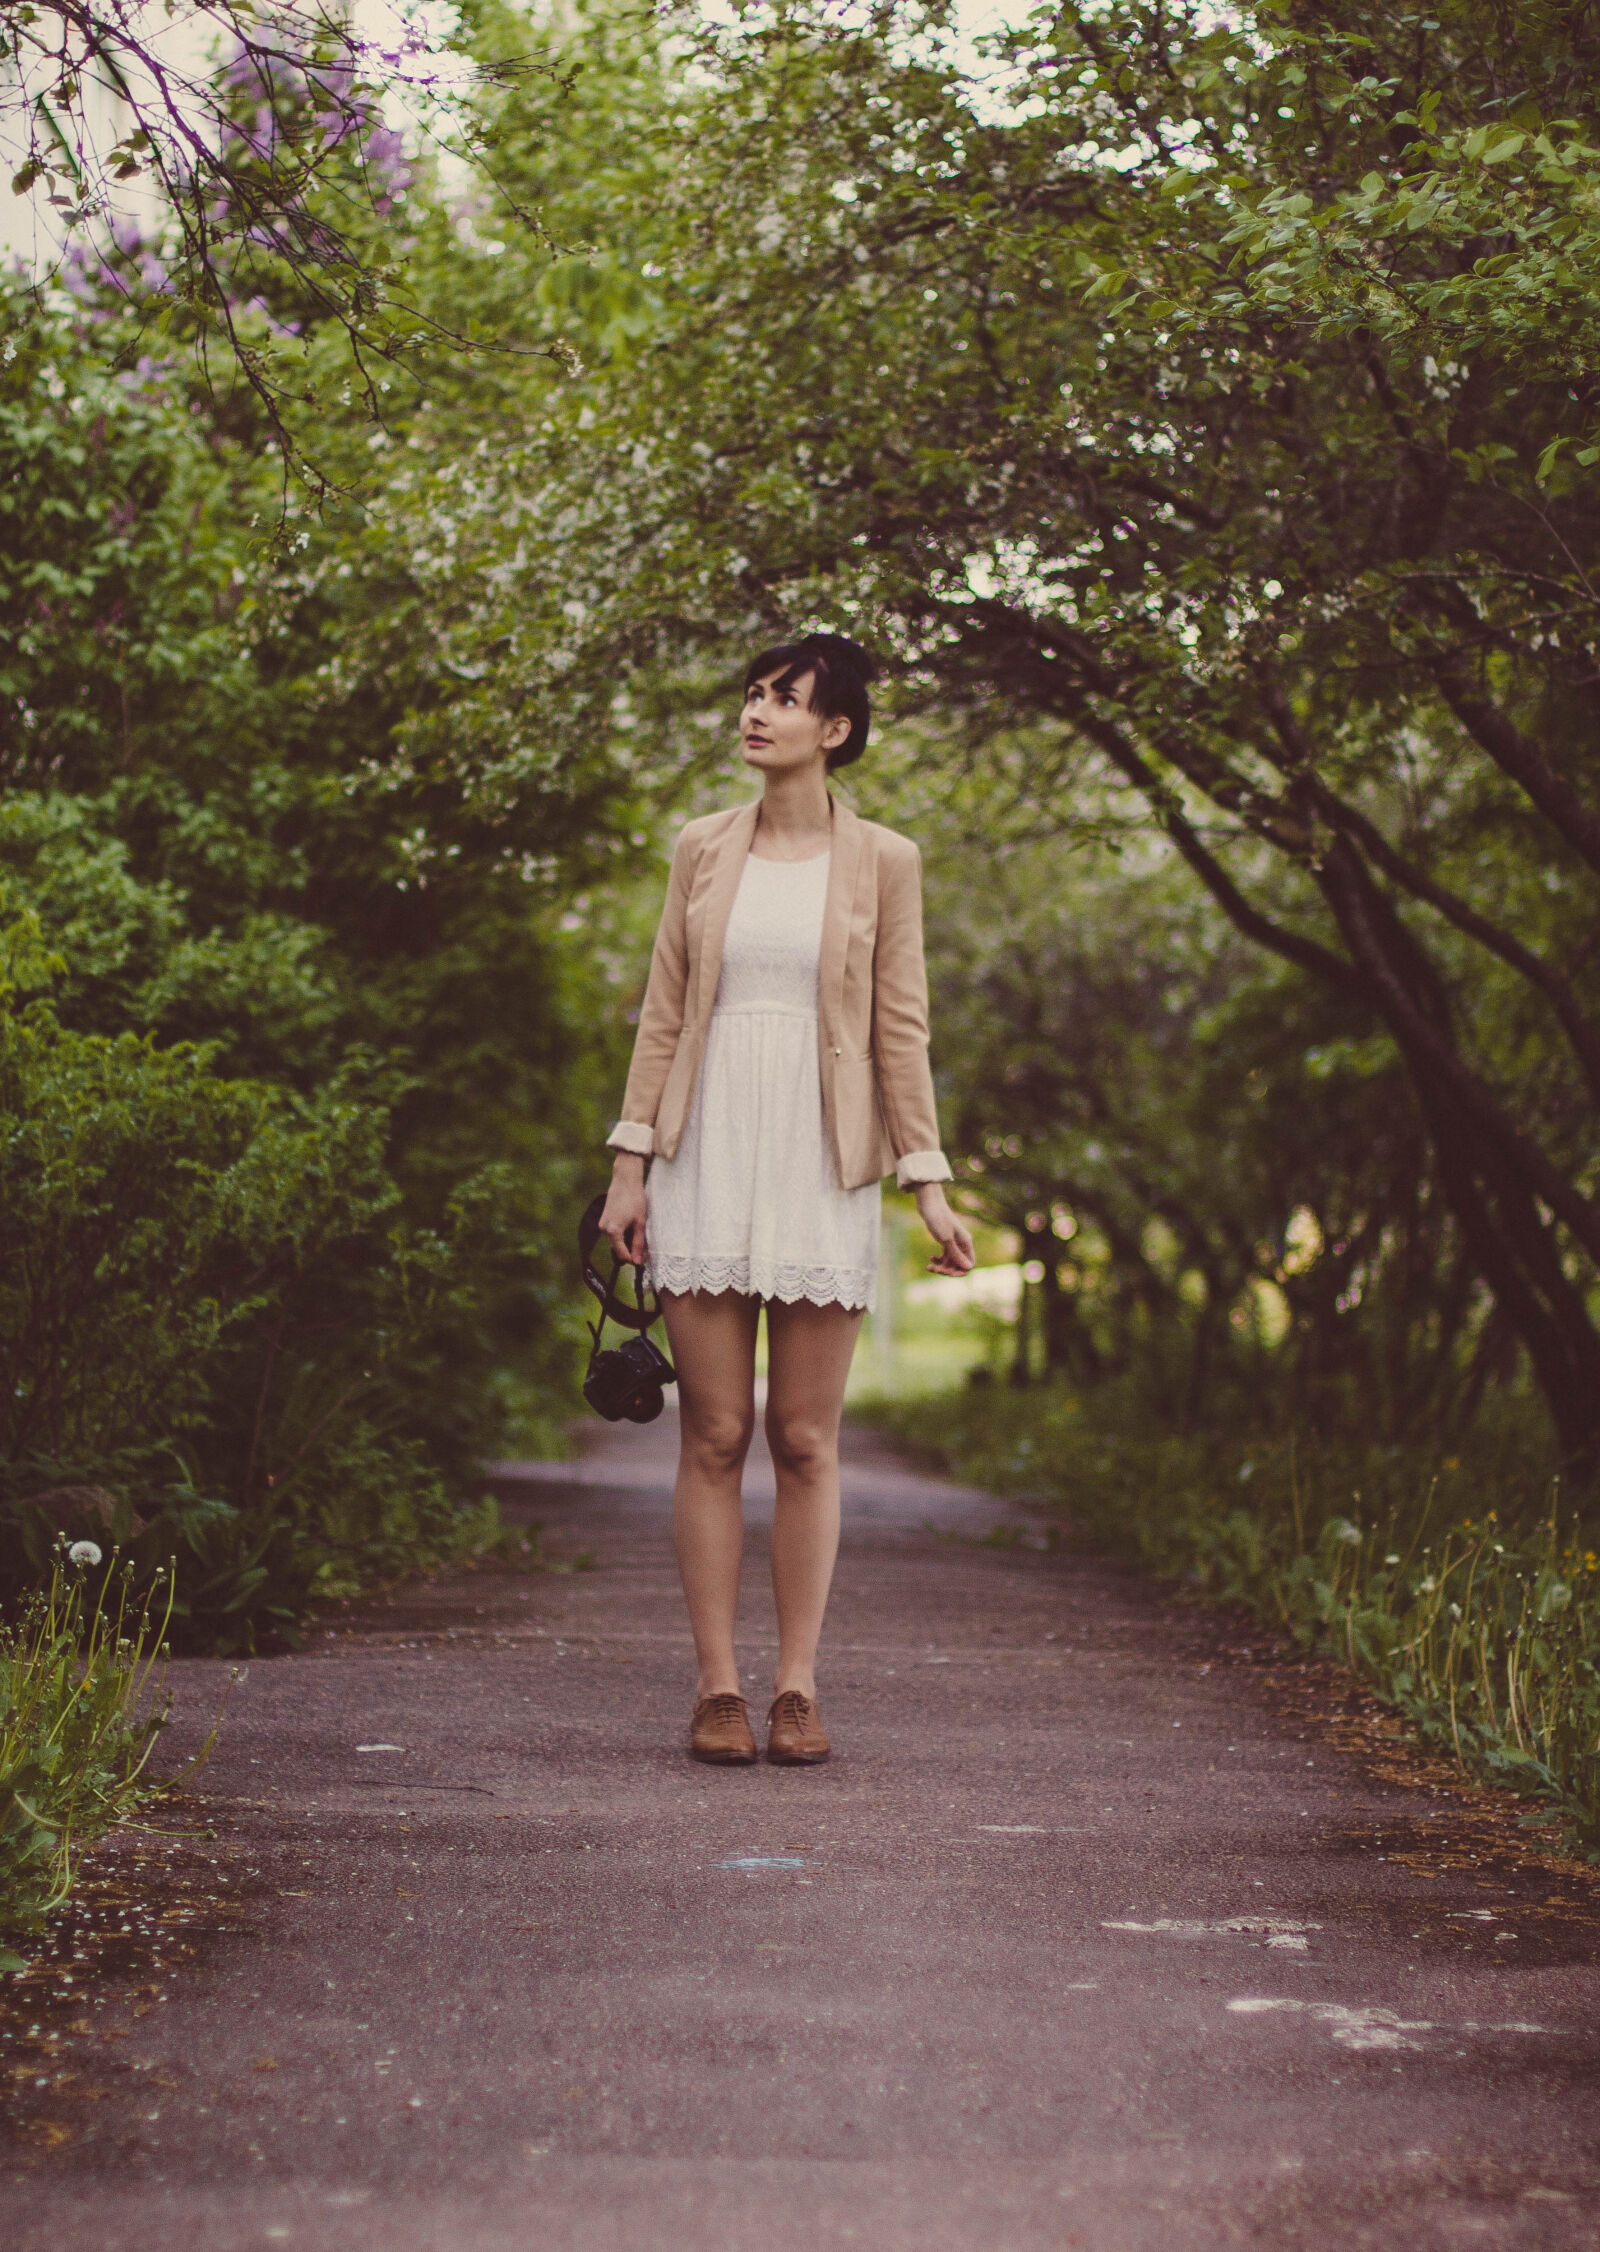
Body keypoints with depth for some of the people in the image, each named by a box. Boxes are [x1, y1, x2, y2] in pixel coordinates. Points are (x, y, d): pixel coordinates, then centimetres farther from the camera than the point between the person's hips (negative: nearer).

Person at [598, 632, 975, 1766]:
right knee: (714, 1435, 1)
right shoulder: (703, 849, 9)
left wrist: (929, 1180, -1)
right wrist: (629, 1162, 5)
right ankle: (718, 1683, 7)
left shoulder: (884, 861, 4)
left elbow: (900, 1026, 4)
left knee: (806, 1441, 1)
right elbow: (664, 1010, 10)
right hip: (707, 1158, 1)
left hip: (822, 1163, -1)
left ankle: (797, 1686, 7)